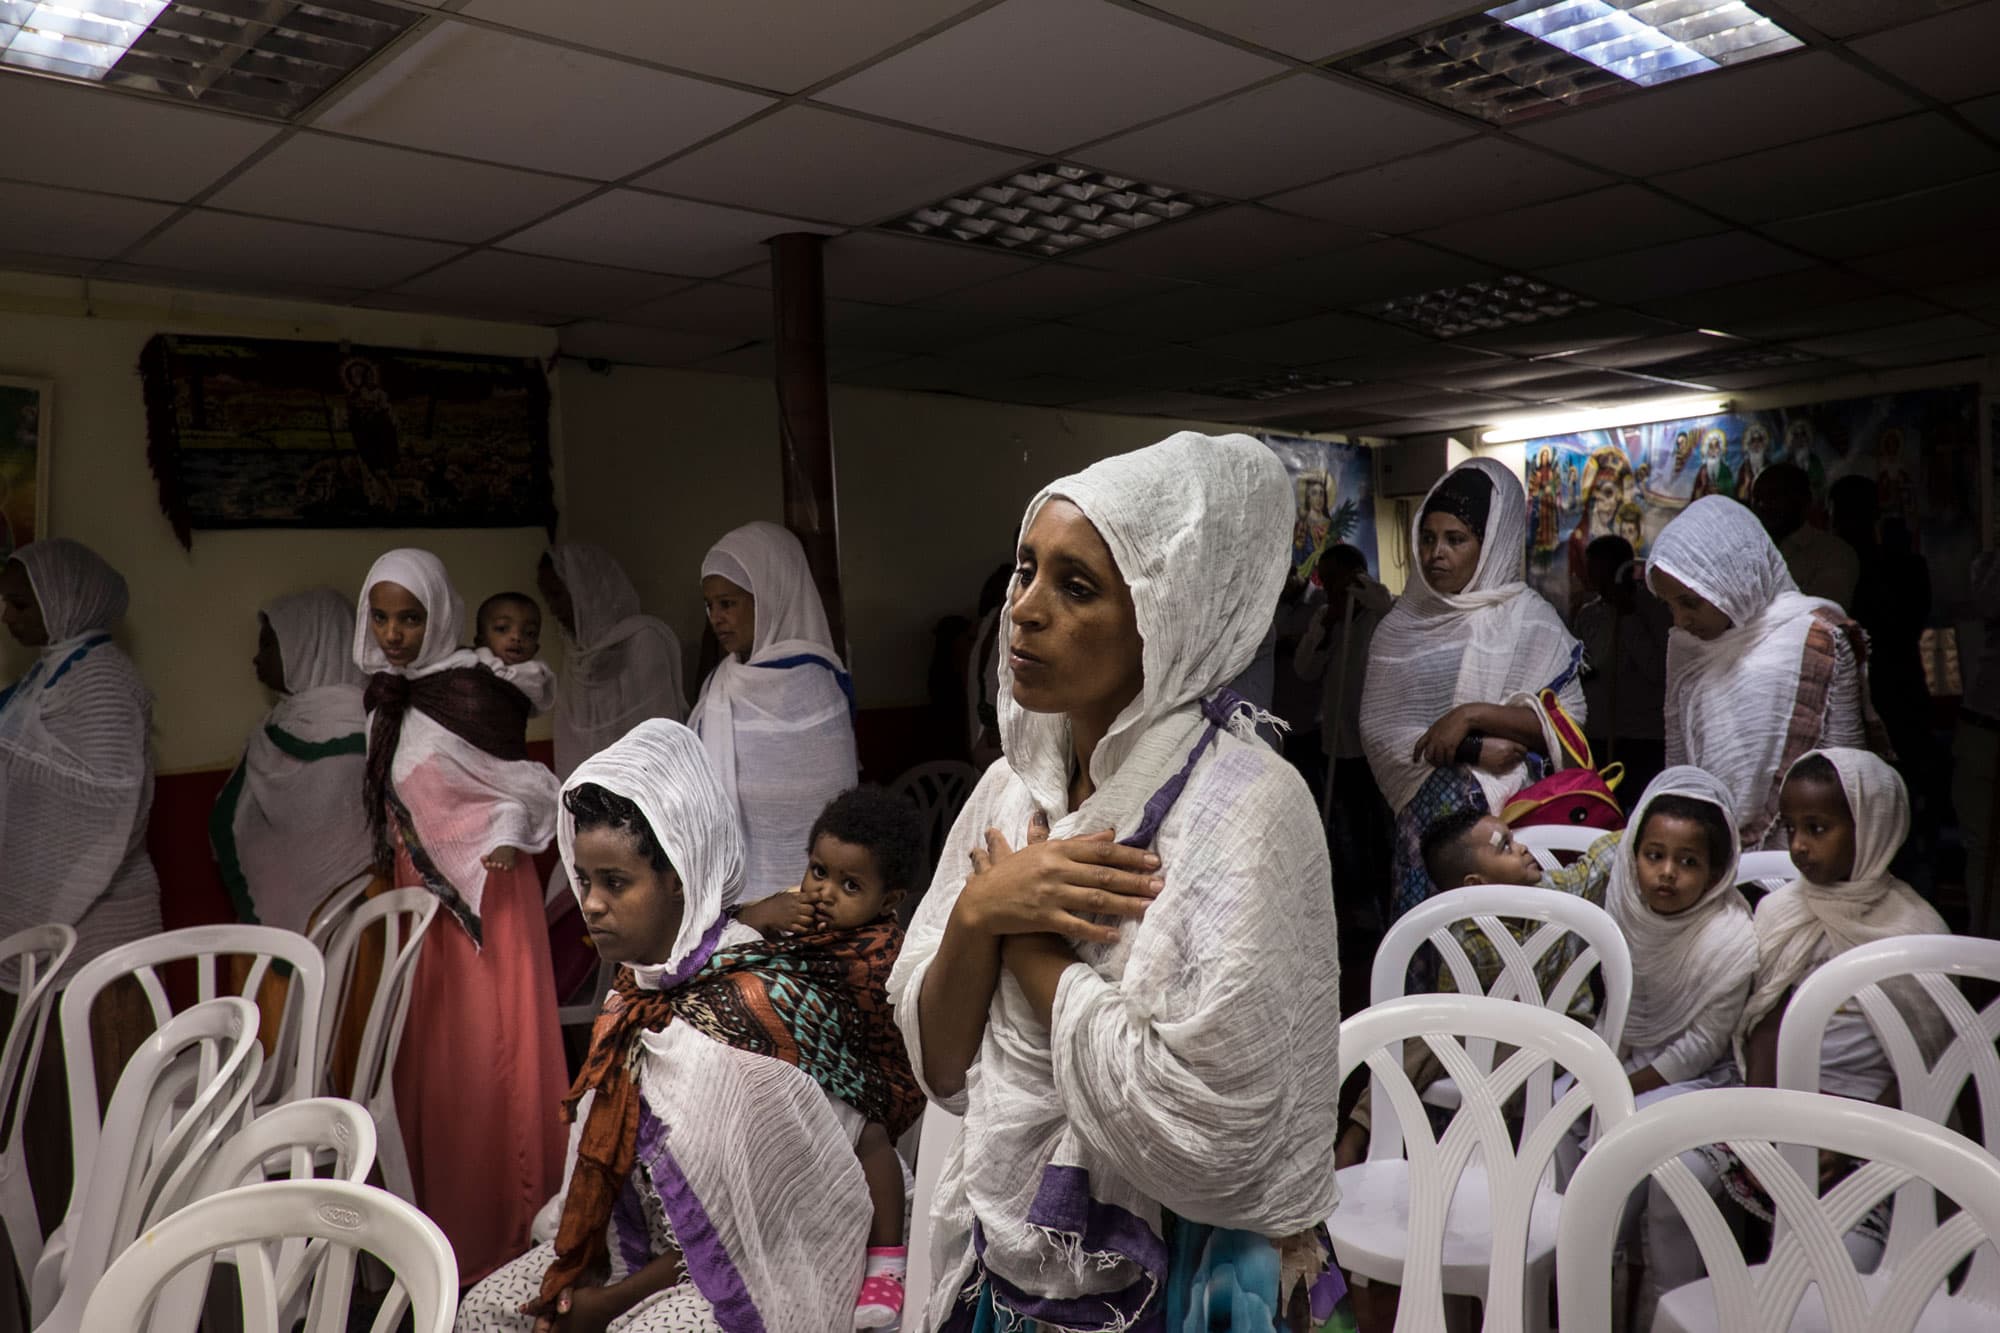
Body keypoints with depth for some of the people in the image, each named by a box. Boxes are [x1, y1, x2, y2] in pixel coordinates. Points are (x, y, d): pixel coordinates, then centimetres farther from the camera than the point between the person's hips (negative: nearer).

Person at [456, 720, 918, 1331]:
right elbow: (610, 1151, 9)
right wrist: (575, 1274, -2)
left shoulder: (749, 1007, -26)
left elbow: (742, 1224, -20)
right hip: (650, 1235, 8)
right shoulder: (642, 982, -1)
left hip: (749, 1268, -7)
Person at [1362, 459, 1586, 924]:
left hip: (1508, 815, -2)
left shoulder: (1527, 617, 0)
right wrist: (1472, 752, -12)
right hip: (1425, 815, 2)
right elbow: (1378, 728, -1)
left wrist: (1472, 715, -17)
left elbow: (1567, 719, -5)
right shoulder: (1401, 627, 6)